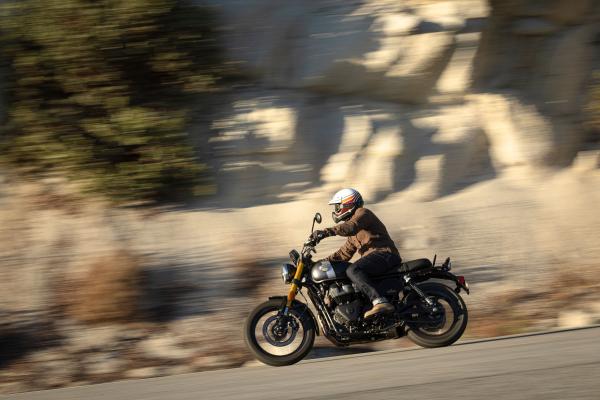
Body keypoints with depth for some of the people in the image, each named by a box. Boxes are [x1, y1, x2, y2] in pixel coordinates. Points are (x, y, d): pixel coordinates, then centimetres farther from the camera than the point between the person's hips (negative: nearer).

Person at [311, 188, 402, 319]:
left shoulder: (362, 213, -1)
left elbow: (351, 226, -23)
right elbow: (344, 253, 32)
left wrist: (326, 232, -33)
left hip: (385, 254, -11)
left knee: (353, 271, -32)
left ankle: (380, 302, -48)